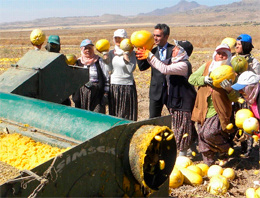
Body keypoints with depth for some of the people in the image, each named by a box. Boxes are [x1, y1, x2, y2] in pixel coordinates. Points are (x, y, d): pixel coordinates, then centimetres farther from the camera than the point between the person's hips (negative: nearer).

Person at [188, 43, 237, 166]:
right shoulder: (207, 66, 7)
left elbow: (234, 98, -5)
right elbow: (191, 79, 4)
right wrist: (204, 79, -13)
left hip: (219, 111, -4)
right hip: (203, 109, 4)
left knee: (209, 133, -21)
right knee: (202, 135, 9)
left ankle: (225, 150, 10)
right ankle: (209, 163, 29)